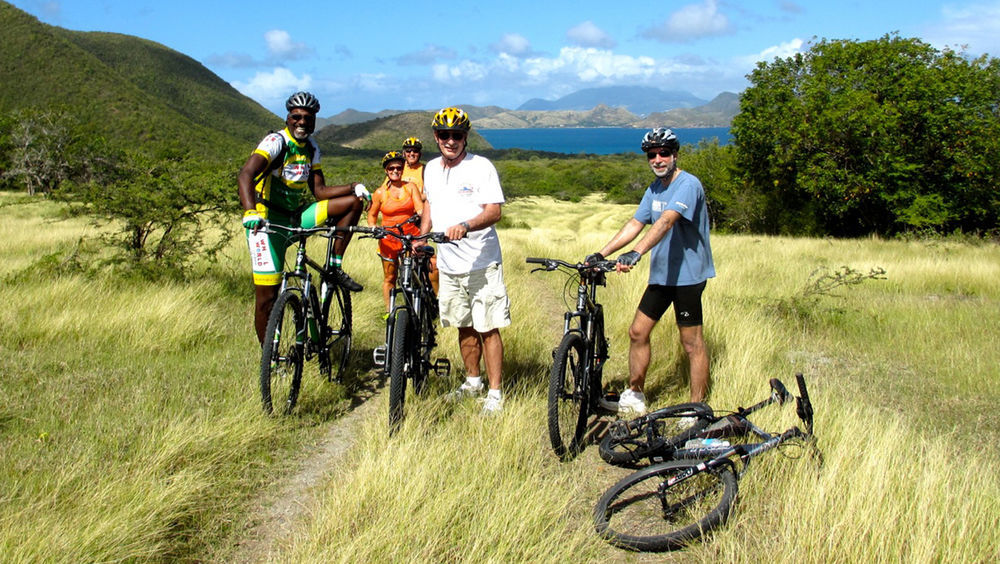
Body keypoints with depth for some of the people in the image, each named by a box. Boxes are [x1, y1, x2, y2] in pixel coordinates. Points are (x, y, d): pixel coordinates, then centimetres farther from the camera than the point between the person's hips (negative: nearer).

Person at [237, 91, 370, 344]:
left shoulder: (311, 148, 8)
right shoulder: (276, 142, -14)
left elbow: (319, 191, 9)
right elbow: (246, 174, -30)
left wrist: (353, 187, -6)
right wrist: (251, 211, -47)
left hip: (297, 217, 7)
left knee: (353, 202, -3)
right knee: (267, 296, -9)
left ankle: (335, 268, 1)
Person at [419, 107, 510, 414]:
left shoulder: (481, 167, -9)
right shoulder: (431, 169, 11)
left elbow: (494, 211, -17)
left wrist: (465, 226, -34)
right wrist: (421, 237, 15)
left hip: (481, 263, -6)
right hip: (448, 263, 6)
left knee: (487, 329, -4)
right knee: (464, 326, 16)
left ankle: (495, 393, 4)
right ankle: (473, 381, 31)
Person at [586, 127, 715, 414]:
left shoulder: (688, 184, -16)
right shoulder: (654, 189, 12)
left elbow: (666, 221, -31)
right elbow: (635, 224, 9)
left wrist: (636, 253, -44)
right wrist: (600, 254, -1)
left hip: (687, 275, -8)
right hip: (661, 273, 8)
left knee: (692, 344, -1)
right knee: (637, 333, 11)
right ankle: (635, 397, 25)